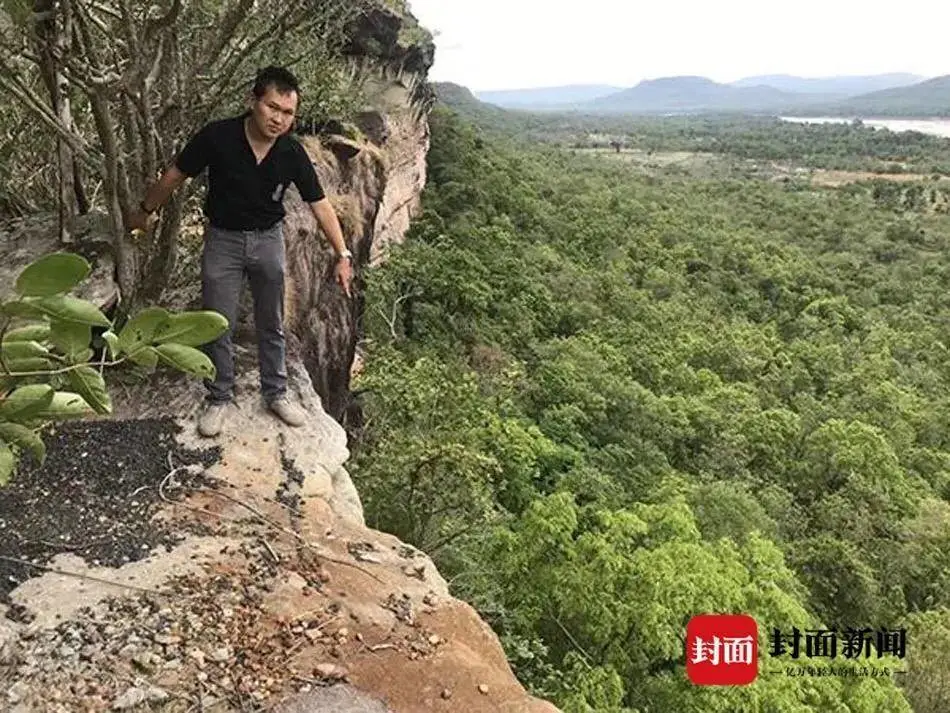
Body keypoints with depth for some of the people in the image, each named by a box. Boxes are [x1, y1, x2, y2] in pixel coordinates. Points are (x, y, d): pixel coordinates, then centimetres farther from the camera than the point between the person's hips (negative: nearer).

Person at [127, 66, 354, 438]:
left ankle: (276, 393, 29)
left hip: (268, 240, 2)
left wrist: (342, 254, -8)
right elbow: (175, 174, -7)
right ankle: (218, 399, 22)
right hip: (223, 239, -1)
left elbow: (320, 204, -7)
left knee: (271, 325, 13)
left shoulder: (292, 153, -16)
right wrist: (145, 211, 5)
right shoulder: (217, 136, -22)